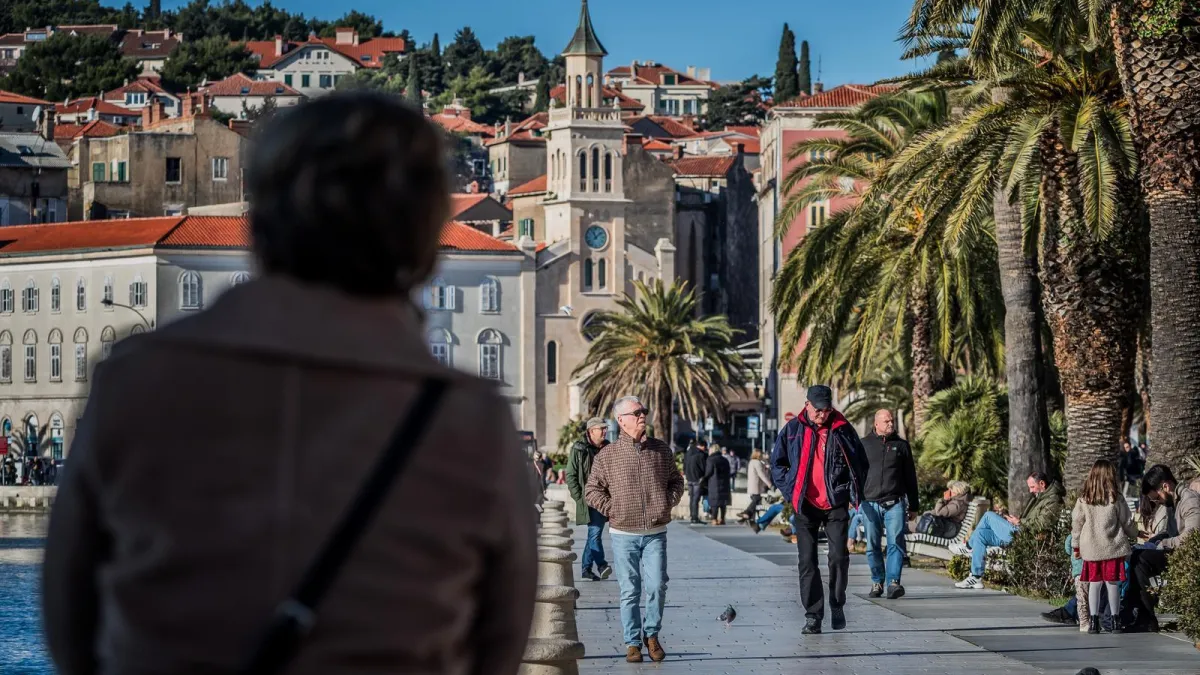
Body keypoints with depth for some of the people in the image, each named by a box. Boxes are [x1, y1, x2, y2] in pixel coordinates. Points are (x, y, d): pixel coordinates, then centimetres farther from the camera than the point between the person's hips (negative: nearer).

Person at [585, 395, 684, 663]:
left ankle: (652, 634, 15)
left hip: (655, 533, 2)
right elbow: (592, 490, 4)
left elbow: (676, 481, 19)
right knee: (629, 591, 2)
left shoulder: (661, 450, 7)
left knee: (656, 587, -5)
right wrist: (612, 509, -5)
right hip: (624, 534, -2)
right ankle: (632, 643, 10)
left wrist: (668, 502, 4)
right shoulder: (607, 456, -2)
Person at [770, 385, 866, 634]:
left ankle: (837, 606, 16)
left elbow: (858, 462, 11)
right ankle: (813, 616, 3)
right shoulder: (793, 430, 3)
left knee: (839, 557, -5)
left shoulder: (842, 429, 1)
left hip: (836, 505, -1)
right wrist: (790, 490, 1)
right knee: (807, 561, -1)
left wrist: (854, 493, 3)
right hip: (805, 506, 1)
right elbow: (777, 463, 11)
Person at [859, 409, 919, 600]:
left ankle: (893, 582, -17)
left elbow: (910, 477, 15)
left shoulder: (901, 445, 12)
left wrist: (913, 506, 13)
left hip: (895, 503, -1)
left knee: (896, 543, -13)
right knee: (873, 546, 4)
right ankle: (877, 582, 15)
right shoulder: (864, 445, 9)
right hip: (870, 503, 1)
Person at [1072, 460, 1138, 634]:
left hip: (1091, 549, 2)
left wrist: (1076, 546, 14)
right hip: (1113, 548, -2)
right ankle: (1115, 621, 6)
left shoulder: (1083, 500, -1)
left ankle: (1094, 621, 5)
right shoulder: (1116, 499, -6)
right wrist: (1135, 534, 24)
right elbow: (1127, 522, 3)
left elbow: (1076, 524, 4)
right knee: (1112, 584, 4)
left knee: (1094, 584, 7)